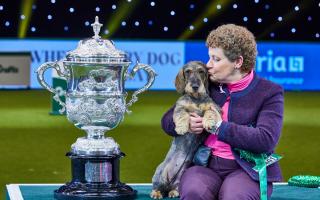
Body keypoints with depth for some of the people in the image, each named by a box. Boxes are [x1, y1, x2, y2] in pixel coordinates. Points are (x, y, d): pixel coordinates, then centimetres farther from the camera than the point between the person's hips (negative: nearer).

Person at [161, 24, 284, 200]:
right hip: (204, 166, 3)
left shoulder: (269, 92, 2)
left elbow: (266, 140, -12)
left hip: (247, 170, -3)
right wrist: (186, 124, -7)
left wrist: (216, 126, -11)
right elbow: (167, 120, 18)